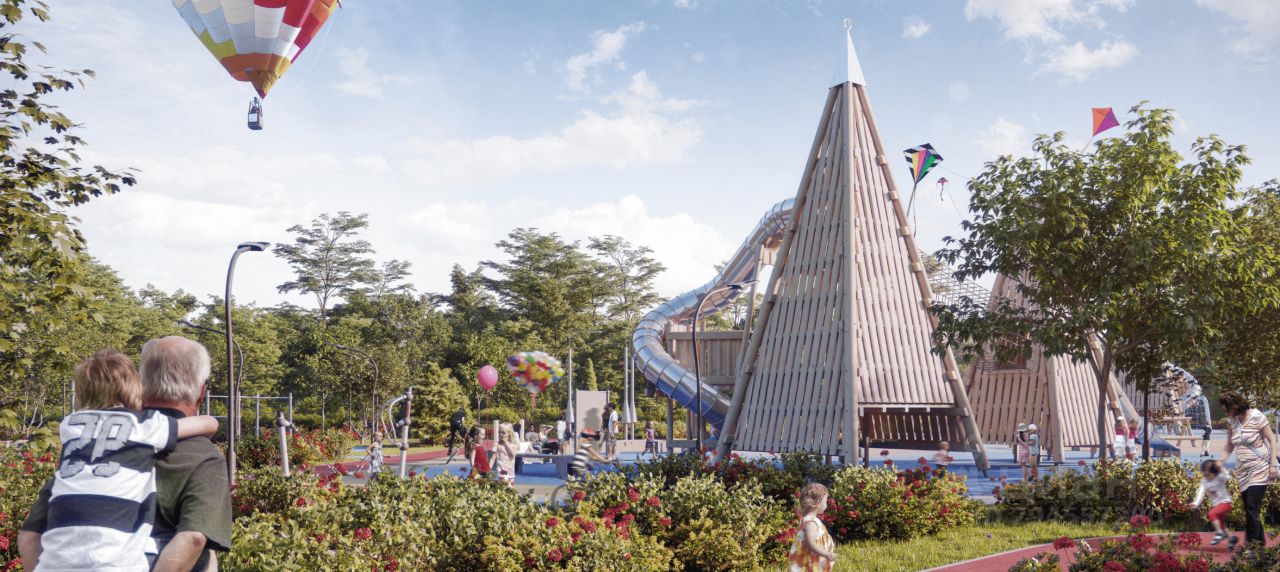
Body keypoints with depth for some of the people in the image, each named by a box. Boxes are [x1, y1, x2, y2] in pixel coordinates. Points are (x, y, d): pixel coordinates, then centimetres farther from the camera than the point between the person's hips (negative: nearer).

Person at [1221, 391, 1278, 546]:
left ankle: (1252, 544, -12)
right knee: (1249, 509, 8)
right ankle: (1260, 543, 17)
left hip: (1259, 469, -6)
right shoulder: (1231, 421, 4)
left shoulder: (1257, 417, -11)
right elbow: (1230, 445, 11)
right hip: (1243, 471, 6)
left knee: (1252, 508, -13)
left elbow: (1272, 440, -7)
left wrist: (1273, 465, -12)